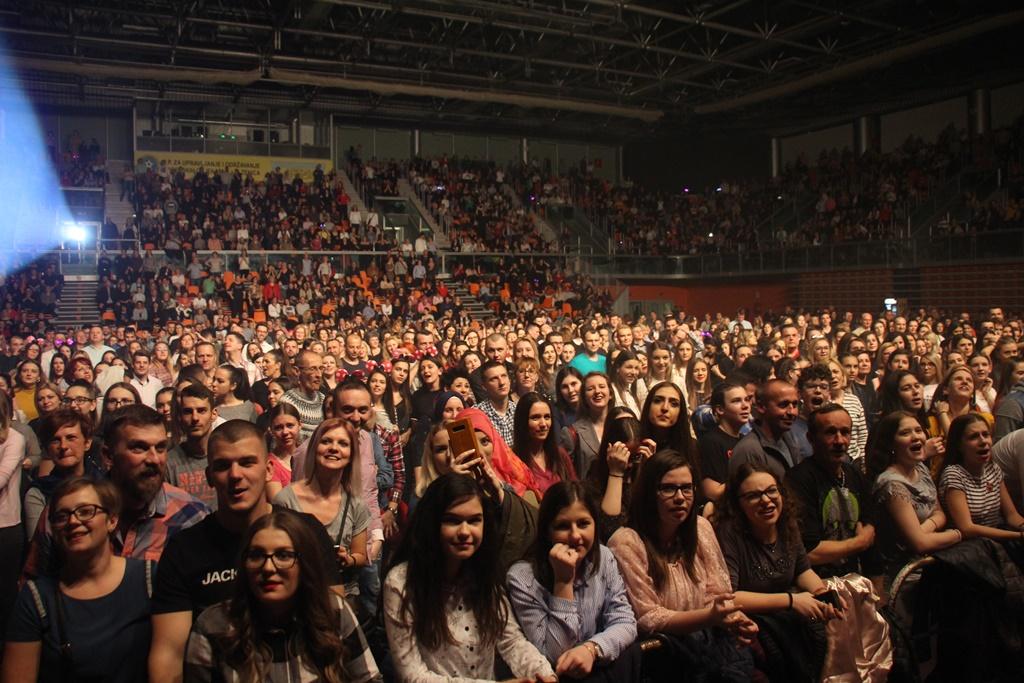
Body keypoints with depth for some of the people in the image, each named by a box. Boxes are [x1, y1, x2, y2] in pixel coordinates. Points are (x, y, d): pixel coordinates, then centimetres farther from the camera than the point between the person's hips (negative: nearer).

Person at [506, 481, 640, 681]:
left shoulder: (604, 558, -4)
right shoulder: (522, 578, -20)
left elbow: (624, 623, -8)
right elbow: (554, 658, -20)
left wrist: (591, 649, -29)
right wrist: (563, 581, -28)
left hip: (594, 667, 5)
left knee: (628, 653, -22)